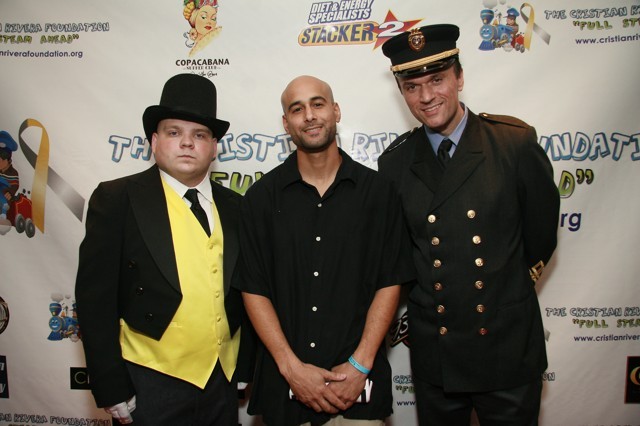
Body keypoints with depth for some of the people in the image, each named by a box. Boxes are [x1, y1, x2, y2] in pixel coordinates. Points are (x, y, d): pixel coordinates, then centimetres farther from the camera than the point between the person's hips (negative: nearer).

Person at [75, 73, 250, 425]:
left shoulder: (234, 206, 3)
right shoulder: (117, 199, -8)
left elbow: (244, 292, 8)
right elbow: (95, 298, -9)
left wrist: (246, 369, 9)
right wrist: (112, 389, -9)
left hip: (223, 382, 4)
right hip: (151, 384, -3)